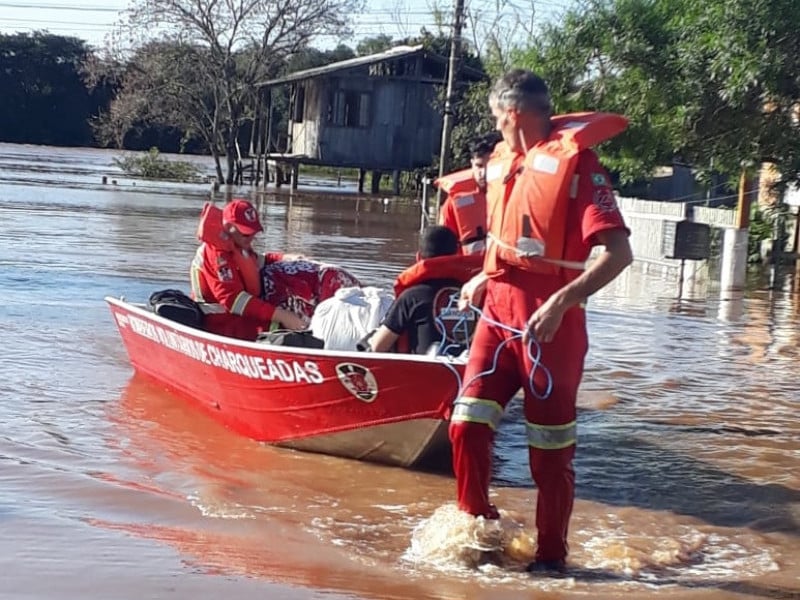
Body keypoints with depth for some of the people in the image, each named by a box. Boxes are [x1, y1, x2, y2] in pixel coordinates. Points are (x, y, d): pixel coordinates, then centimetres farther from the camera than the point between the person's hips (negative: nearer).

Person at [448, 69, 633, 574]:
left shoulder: (575, 160, -12)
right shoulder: (504, 163, 12)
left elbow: (618, 252, -20)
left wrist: (562, 302, -28)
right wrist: (486, 277, 18)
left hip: (550, 322, -7)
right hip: (498, 312, 7)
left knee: (551, 449, 3)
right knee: (468, 424, 0)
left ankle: (552, 557, 18)